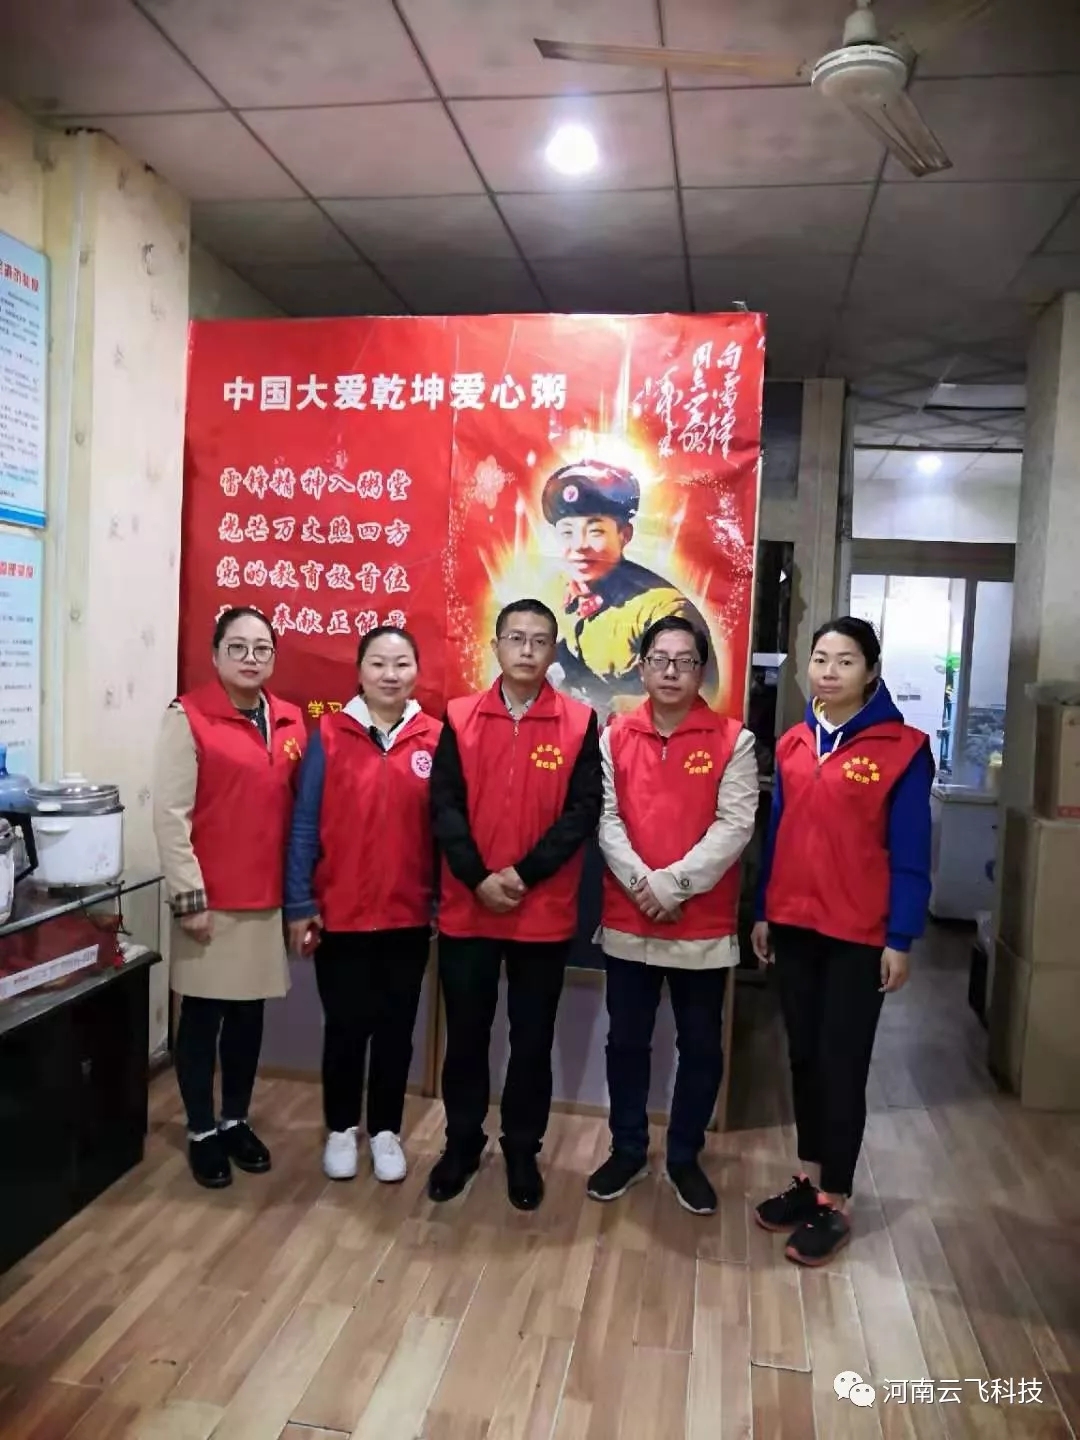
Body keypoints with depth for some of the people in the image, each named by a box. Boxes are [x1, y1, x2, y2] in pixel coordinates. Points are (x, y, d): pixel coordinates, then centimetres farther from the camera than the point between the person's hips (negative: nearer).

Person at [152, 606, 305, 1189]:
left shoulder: (290, 721, 6)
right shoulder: (188, 717, -9)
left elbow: (299, 809, 10)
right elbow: (170, 814, -11)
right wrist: (188, 896, -14)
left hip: (268, 898, 5)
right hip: (209, 899, -4)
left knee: (248, 1015, 15)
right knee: (202, 1017, 9)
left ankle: (236, 1121, 33)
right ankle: (201, 1132, 25)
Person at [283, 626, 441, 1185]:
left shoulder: (435, 740, -3)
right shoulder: (329, 735, -5)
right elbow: (305, 825, -3)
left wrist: (445, 901, 2)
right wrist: (299, 904, -5)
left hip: (409, 916, 1)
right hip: (339, 914, -1)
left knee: (396, 1027, 13)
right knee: (344, 1026, 12)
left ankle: (386, 1130, 32)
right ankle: (341, 1128, 32)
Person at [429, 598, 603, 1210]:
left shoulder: (580, 722, -2)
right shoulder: (461, 717, 2)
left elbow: (583, 812, -7)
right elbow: (444, 806, -3)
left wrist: (522, 874, -15)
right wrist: (478, 878, -14)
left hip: (545, 912, -1)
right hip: (467, 909, 1)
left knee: (533, 1040, 11)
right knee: (466, 1034, 13)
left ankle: (523, 1151, 29)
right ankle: (462, 1142, 32)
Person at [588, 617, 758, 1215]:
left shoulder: (732, 740, -4)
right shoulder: (615, 736, 3)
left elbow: (734, 826, -11)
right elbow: (605, 817, -3)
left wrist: (673, 883, -18)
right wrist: (641, 883, -16)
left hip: (704, 925, -1)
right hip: (627, 922, 2)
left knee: (701, 1047, 11)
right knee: (626, 1042, 13)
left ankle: (685, 1158, 31)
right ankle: (628, 1150, 32)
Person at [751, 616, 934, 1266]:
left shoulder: (903, 749, -8)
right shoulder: (793, 743, 6)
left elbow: (910, 852, -8)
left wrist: (902, 937, -9)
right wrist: (764, 912, 11)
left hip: (859, 935, -5)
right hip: (794, 927, 5)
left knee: (842, 1065, 4)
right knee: (804, 1057, 14)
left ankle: (835, 1203, 18)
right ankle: (809, 1178, 30)